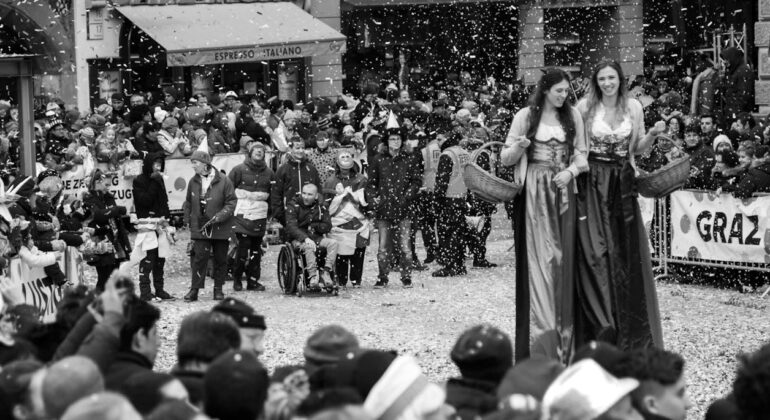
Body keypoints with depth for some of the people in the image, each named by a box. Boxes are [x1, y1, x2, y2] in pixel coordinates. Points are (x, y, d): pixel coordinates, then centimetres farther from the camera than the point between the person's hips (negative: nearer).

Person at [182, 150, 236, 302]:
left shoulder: (223, 181, -7)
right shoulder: (193, 182, 4)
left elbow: (231, 202, -6)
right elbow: (188, 203, 16)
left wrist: (218, 217, -16)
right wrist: (188, 220, 9)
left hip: (220, 228, -1)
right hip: (199, 228, 1)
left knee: (220, 259, 7)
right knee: (199, 257, -7)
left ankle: (218, 289, 19)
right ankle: (194, 289, -4)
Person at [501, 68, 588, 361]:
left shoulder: (573, 117, 7)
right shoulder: (526, 117, 0)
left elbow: (582, 154, 11)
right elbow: (506, 158, 2)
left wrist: (570, 171, -9)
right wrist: (518, 147, -19)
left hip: (563, 192, 3)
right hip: (535, 193, -3)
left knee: (563, 257, 3)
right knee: (538, 258, -6)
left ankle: (561, 335, 10)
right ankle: (540, 336, -6)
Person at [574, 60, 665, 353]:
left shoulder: (633, 107, 5)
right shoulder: (585, 107, -2)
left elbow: (638, 149, 10)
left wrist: (653, 134, -7)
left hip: (622, 183, 2)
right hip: (593, 185, -2)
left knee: (627, 250, 3)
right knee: (595, 249, -5)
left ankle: (631, 334, 13)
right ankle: (601, 326, 1)